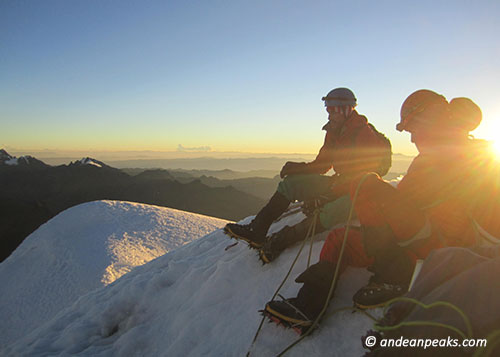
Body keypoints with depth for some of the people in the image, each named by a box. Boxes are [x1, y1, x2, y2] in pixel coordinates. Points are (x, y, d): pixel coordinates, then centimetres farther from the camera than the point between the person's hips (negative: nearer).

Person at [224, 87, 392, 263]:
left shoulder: (366, 134, -17)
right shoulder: (334, 133, 8)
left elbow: (365, 175, -22)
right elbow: (321, 164, 12)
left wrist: (333, 192, -29)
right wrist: (297, 168, -7)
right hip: (340, 183, 8)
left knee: (335, 210, -40)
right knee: (290, 182, -6)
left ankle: (279, 241, -33)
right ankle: (257, 230, -15)